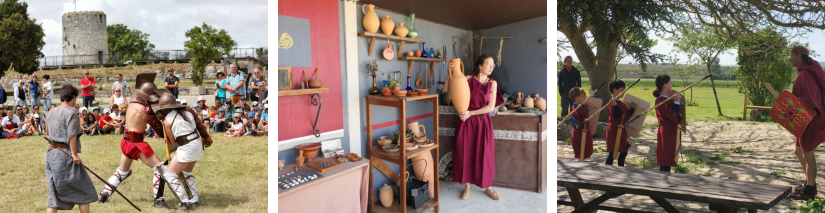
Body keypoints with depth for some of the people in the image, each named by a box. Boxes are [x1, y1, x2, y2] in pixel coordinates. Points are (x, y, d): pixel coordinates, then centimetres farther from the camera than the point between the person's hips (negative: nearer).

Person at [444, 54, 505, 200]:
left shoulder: (492, 83, 0)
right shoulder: (468, 79, -2)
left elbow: (491, 107, -7)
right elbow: (447, 90, -3)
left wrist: (471, 113, -14)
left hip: (483, 122, 0)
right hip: (466, 122, 0)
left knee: (485, 155, 4)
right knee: (465, 153, 3)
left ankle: (488, 187, 20)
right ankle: (467, 186, 19)